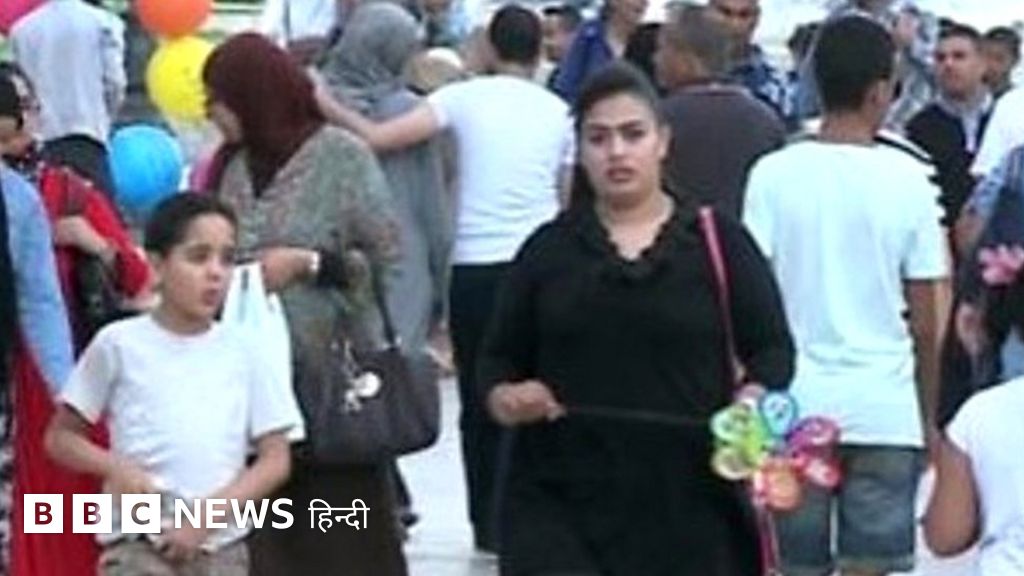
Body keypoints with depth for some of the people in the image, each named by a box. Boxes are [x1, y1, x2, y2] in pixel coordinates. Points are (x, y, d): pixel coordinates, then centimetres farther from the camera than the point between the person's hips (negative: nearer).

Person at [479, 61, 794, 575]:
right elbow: (498, 358, 11)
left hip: (690, 502, 0)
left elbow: (773, 349, 3)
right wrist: (504, 397, -11)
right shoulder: (548, 250, 8)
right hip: (559, 503, 0)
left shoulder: (718, 241, 3)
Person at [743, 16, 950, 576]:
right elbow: (924, 322, 0)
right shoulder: (908, 179, -3)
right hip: (886, 410, 0)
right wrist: (928, 418, 11)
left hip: (795, 406, 1)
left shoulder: (772, 174, -3)